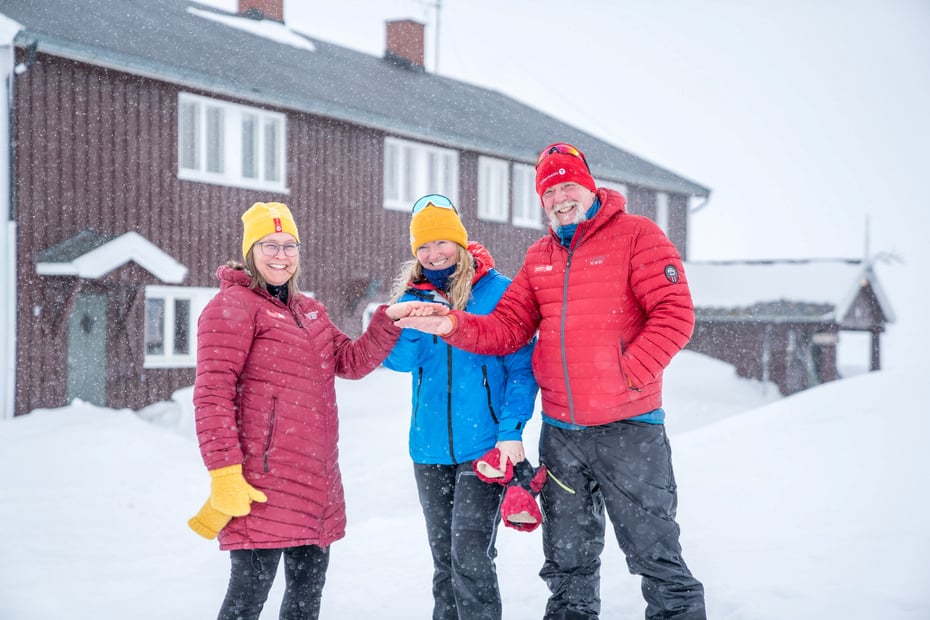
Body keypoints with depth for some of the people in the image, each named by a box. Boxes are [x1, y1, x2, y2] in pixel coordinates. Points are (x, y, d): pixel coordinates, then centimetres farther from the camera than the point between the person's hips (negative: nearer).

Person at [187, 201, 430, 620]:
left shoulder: (309, 311, 20)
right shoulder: (233, 305, -6)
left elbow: (351, 362, 16)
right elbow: (212, 394, -14)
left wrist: (389, 320, 0)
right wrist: (224, 472, -21)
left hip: (316, 481, 8)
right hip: (263, 483, -8)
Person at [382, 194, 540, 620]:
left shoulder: (497, 291, -4)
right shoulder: (413, 297, 9)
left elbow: (522, 367, -5)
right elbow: (398, 360, -5)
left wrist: (511, 432, -14)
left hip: (484, 445, -5)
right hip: (430, 448, 5)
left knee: (470, 554, -12)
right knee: (444, 556, 13)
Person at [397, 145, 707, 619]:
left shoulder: (635, 235, -5)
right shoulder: (539, 257, 13)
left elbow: (674, 314, -13)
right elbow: (508, 327, 7)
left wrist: (627, 375, -21)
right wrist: (455, 325, -10)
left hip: (627, 427, -5)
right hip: (560, 433, 6)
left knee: (655, 553, 2)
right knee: (568, 562, 16)